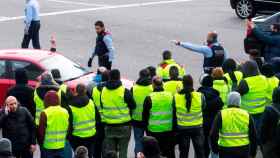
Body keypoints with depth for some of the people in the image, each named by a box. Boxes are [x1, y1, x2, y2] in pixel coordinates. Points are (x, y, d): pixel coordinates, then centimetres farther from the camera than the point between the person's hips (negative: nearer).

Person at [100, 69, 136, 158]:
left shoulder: (103, 91, 0)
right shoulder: (124, 91, -14)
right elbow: (133, 106, -6)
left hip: (109, 126, 3)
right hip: (123, 125, -3)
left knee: (109, 151, 11)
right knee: (123, 150, 6)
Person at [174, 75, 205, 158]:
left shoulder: (176, 97, -13)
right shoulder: (200, 96, -13)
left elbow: (174, 111, -5)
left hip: (182, 128, 0)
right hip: (197, 127, 0)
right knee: (199, 151, 14)